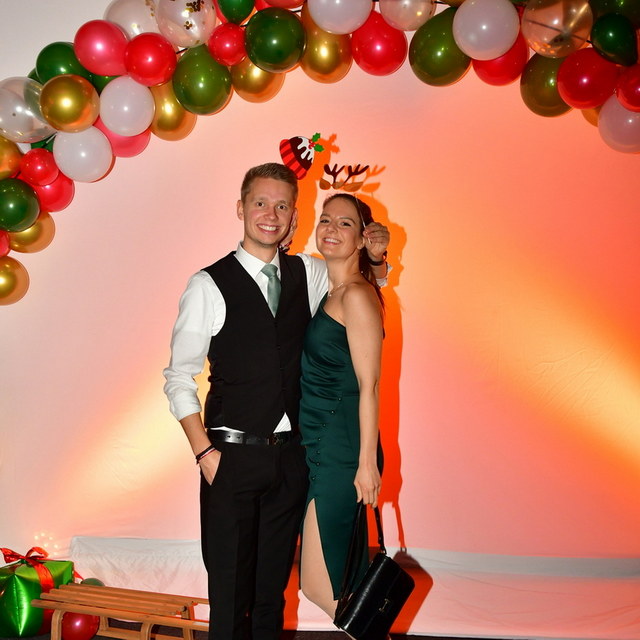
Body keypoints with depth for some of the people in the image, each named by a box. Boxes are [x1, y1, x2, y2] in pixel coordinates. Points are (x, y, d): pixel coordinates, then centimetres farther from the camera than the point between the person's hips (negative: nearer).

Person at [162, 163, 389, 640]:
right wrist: (204, 451, -10)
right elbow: (179, 378, -3)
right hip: (232, 456, -4)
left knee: (274, 581, 17)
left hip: (291, 454, 4)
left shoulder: (308, 274, 5)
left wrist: (376, 257, 2)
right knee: (230, 585, 5)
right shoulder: (209, 286, -7)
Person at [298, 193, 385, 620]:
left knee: (320, 583, -1)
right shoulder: (331, 292, 13)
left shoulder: (357, 294, -14)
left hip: (342, 452, -9)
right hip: (322, 447, 9)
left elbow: (369, 384, -17)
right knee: (345, 577, 17)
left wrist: (367, 462, -18)